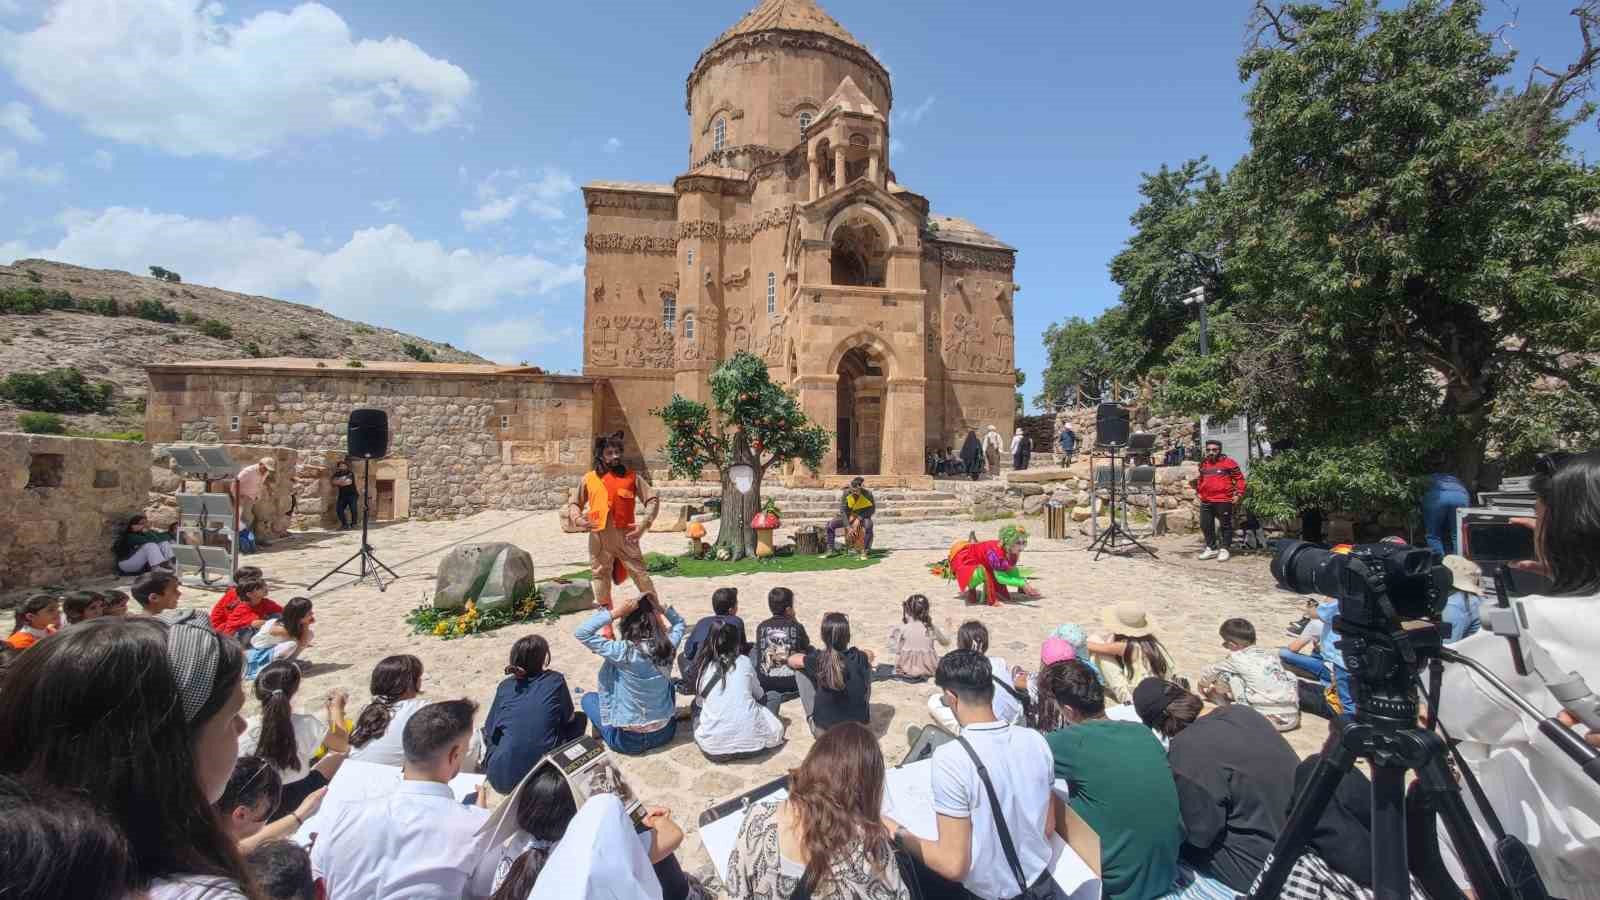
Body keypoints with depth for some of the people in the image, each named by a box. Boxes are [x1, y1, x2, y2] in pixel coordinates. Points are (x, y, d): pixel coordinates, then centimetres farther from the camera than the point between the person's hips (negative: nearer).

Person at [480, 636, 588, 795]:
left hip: (500, 780, 3)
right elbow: (569, 718, 10)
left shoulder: (505, 686, 3)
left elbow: (489, 731, 11)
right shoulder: (556, 680, -3)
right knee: (580, 719, 17)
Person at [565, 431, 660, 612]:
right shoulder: (589, 478, 8)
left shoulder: (631, 476, 4)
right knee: (599, 575, 11)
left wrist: (645, 523, -13)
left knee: (640, 574, -2)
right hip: (598, 537, 3)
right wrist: (577, 518, -5)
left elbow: (653, 499, 1)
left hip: (625, 535, -2)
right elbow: (574, 504, 16)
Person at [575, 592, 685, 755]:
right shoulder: (666, 646, -12)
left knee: (588, 698, 20)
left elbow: (582, 633, -18)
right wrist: (659, 607, -3)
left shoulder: (622, 652, -24)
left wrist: (614, 613, -23)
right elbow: (679, 623, 11)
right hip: (665, 732, 3)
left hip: (629, 740, -3)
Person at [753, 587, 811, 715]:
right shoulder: (796, 627, -6)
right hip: (793, 685, -1)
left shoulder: (762, 627, -1)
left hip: (766, 685, 1)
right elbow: (806, 645, 13)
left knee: (754, 651, 26)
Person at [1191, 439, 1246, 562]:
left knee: (1225, 525, 4)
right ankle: (1211, 548, 22)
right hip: (1206, 501, 6)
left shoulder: (1228, 462, -5)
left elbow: (1239, 479, -3)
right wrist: (1198, 491, 19)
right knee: (1205, 525, 9)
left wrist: (1238, 494, -9)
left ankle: (1224, 549, 14)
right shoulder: (1203, 463, 11)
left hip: (1223, 501, -5)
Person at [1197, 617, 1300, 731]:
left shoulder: (1237, 658, 0)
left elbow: (1208, 672, 16)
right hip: (1293, 719, 6)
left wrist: (1203, 685, 41)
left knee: (1225, 673, 1)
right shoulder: (1271, 656, 16)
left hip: (1267, 719, -6)